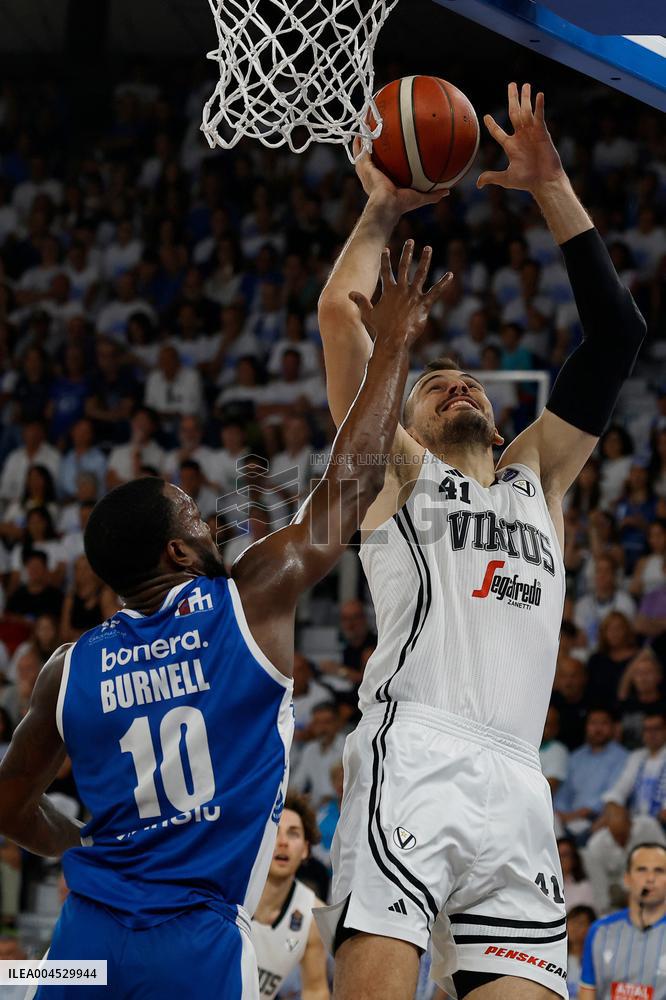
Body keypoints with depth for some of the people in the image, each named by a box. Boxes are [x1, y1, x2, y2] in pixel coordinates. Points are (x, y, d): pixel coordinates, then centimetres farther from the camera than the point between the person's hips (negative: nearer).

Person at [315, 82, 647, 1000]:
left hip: (518, 785, 4)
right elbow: (340, 313, 8)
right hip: (414, 756, -4)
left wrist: (554, 190, 21)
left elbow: (617, 333, 24)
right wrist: (383, 212, 21)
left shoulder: (538, 475, 29)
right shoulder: (398, 471, 19)